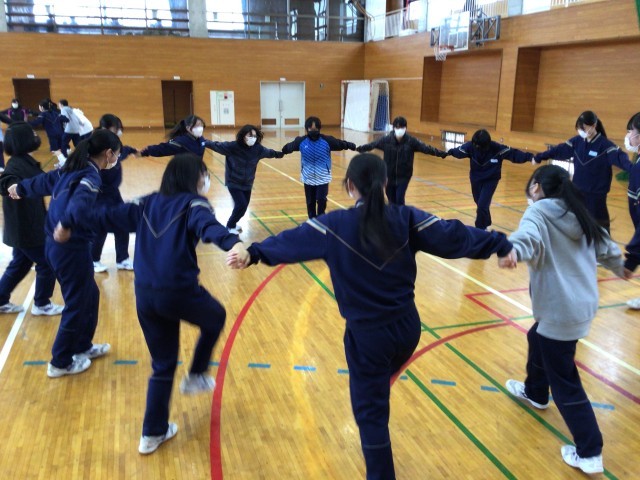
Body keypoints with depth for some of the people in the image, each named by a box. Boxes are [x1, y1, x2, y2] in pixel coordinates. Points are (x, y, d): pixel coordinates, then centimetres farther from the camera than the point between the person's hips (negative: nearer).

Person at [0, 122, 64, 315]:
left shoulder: (25, 161, 7)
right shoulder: (17, 165, -22)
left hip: (26, 225, 10)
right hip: (25, 227, -9)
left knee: (20, 263, 20)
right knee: (47, 263, 3)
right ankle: (42, 304, 18)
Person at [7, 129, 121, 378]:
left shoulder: (73, 169, 10)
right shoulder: (91, 177, -18)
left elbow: (45, 180, 27)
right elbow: (80, 201, -38)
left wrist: (21, 188, 42)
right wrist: (67, 224, -52)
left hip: (57, 244, 9)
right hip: (71, 247, -9)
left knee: (90, 294, 22)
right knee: (77, 303, 6)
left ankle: (82, 347, 37)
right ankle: (60, 363, 19)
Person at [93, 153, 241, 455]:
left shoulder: (148, 204, 13)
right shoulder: (193, 204, -6)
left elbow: (108, 216, 19)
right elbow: (209, 227, -28)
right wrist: (233, 245, -49)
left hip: (144, 295, 6)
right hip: (178, 291, -6)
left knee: (163, 364, 21)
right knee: (215, 318, 28)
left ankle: (153, 433, 28)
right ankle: (196, 376, 36)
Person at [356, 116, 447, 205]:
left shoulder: (411, 141, -10)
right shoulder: (386, 140, -8)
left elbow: (426, 148, -13)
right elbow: (372, 145, -3)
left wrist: (442, 153, -21)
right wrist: (358, 148, -9)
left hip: (404, 176, -1)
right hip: (389, 176, 1)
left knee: (399, 199, -13)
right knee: (392, 200, 9)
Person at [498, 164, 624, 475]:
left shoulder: (539, 211, -12)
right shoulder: (579, 215, 10)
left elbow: (529, 235, -36)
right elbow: (606, 247, 24)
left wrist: (513, 250, -58)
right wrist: (619, 266, 45)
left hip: (561, 310, -9)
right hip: (583, 304, 9)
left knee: (565, 382, 3)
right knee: (537, 339, 31)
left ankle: (589, 454, 13)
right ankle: (535, 393, 52)